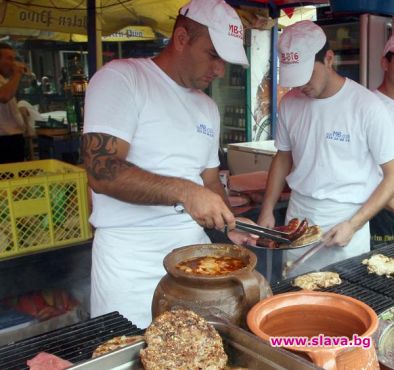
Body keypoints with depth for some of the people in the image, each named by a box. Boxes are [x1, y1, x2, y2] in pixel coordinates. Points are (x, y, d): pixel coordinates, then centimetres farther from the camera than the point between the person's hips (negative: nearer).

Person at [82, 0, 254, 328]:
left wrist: (230, 228, 3)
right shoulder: (120, 79, -8)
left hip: (194, 243, 6)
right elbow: (102, 171, -19)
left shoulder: (208, 107, 13)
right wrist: (184, 191, -28)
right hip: (131, 257, -5)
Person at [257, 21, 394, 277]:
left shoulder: (366, 106, -13)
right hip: (297, 220, 4)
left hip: (346, 223, -3)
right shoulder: (290, 103, 0)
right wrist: (267, 210, 5)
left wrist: (353, 225, -15)